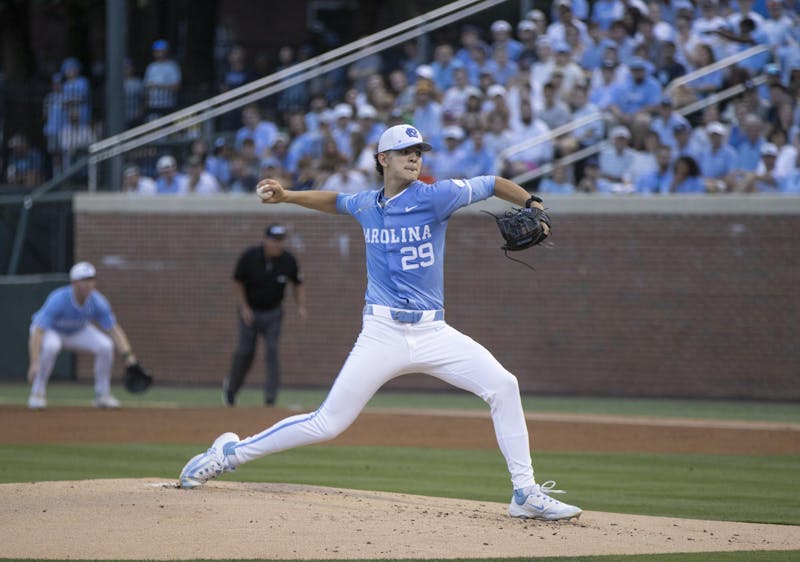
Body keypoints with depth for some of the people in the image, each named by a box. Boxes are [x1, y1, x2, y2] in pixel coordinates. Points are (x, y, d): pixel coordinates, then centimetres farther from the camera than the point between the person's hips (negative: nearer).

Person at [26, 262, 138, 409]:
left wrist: (127, 354, -35)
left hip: (78, 331, 4)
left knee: (105, 346, -19)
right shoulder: (58, 300, -37)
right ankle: (37, 393, -21)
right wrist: (34, 363, -53)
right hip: (50, 330, -4)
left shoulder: (97, 302, -23)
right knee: (50, 346, -39)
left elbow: (114, 329, -20)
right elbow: (38, 332, -42)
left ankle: (102, 395, 0)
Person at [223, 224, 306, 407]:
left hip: (273, 313, 1)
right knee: (245, 351, 5)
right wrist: (244, 308, -11)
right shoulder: (249, 257, -18)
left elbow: (298, 284, 2)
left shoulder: (288, 260, -13)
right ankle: (231, 387, 30)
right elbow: (238, 282, -5)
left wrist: (301, 306, -11)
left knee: (272, 351, -11)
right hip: (250, 310, -1)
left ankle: (270, 397, -10)